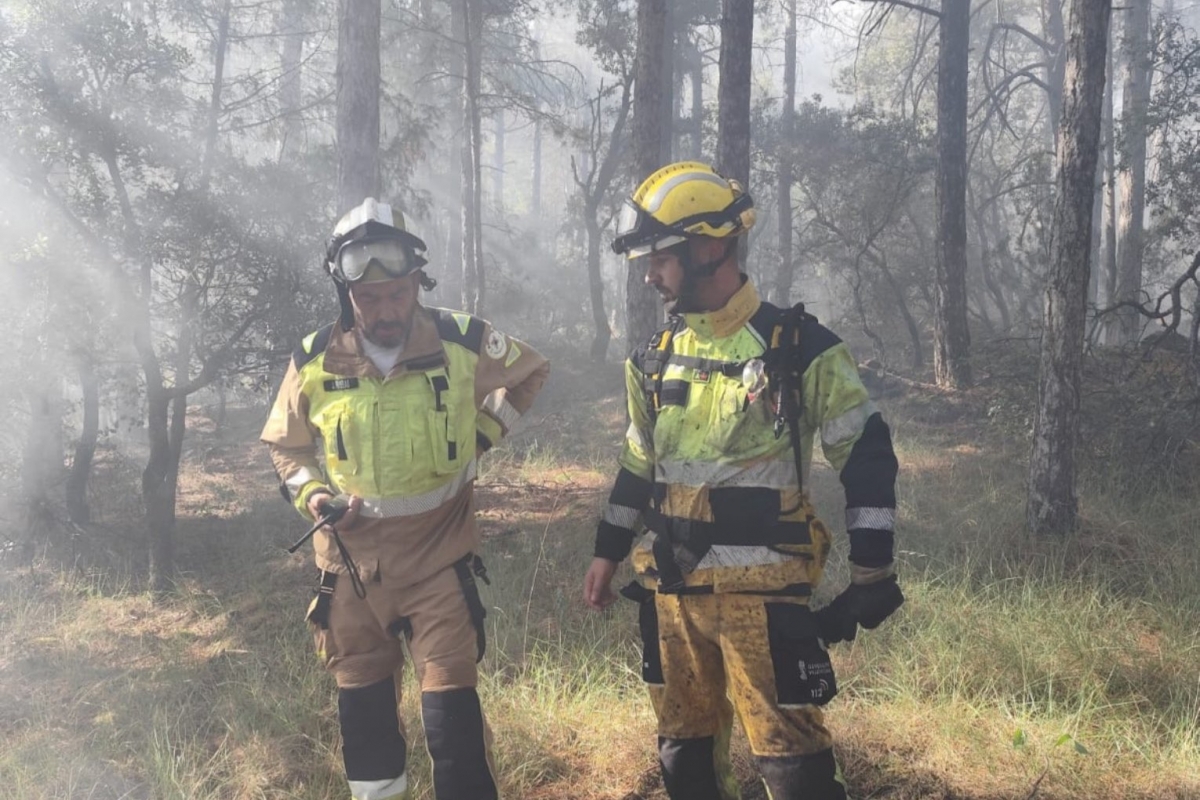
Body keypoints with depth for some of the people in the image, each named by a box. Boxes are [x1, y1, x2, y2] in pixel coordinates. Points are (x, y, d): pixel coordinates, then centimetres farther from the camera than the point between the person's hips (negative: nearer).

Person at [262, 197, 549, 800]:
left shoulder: (461, 342, -11)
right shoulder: (314, 362, -8)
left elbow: (531, 372, 9)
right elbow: (285, 445, 9)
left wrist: (481, 433, 0)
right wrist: (312, 495, -10)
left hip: (438, 557, -2)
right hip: (353, 559, 2)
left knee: (451, 708, -5)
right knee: (362, 704, 14)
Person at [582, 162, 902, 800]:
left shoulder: (799, 349, -9)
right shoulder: (656, 358, 9)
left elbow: (867, 455, -6)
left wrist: (871, 570, -9)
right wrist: (607, 554, 21)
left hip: (761, 590, -6)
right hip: (671, 587, 6)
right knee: (684, 748, 14)